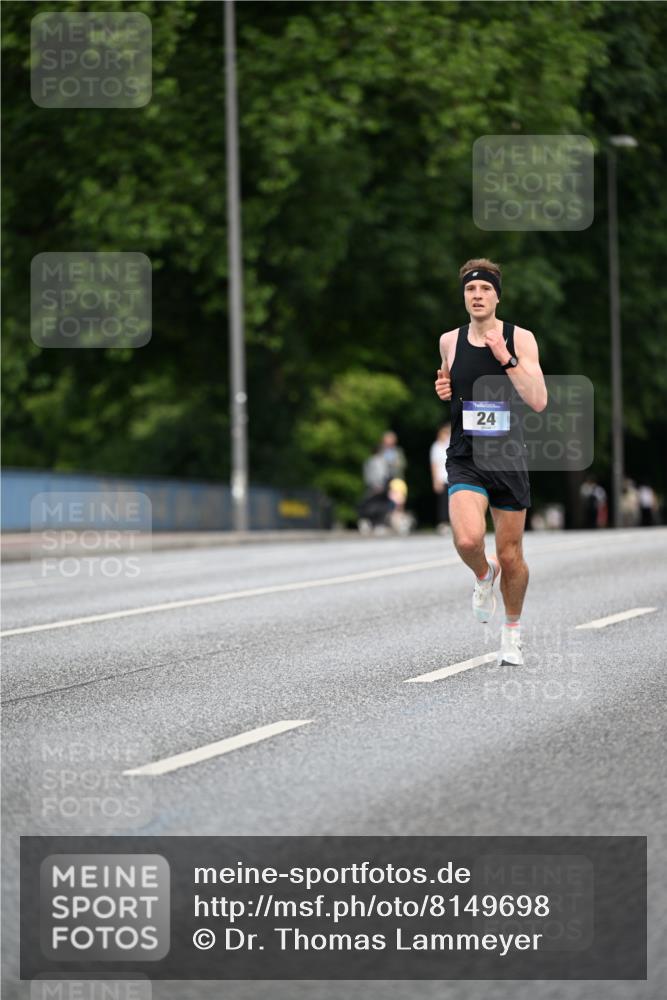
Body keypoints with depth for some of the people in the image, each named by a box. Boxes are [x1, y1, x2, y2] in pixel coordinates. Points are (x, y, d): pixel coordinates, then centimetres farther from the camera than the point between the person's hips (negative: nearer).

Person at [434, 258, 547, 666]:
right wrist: (443, 388, 3)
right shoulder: (450, 341, 3)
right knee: (468, 540, -25)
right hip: (465, 459, 1)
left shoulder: (520, 339, -5)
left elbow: (539, 401, -14)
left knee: (511, 555, 7)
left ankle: (512, 630, 32)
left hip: (509, 458, -1)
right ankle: (485, 575, 10)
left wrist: (507, 359, -22)